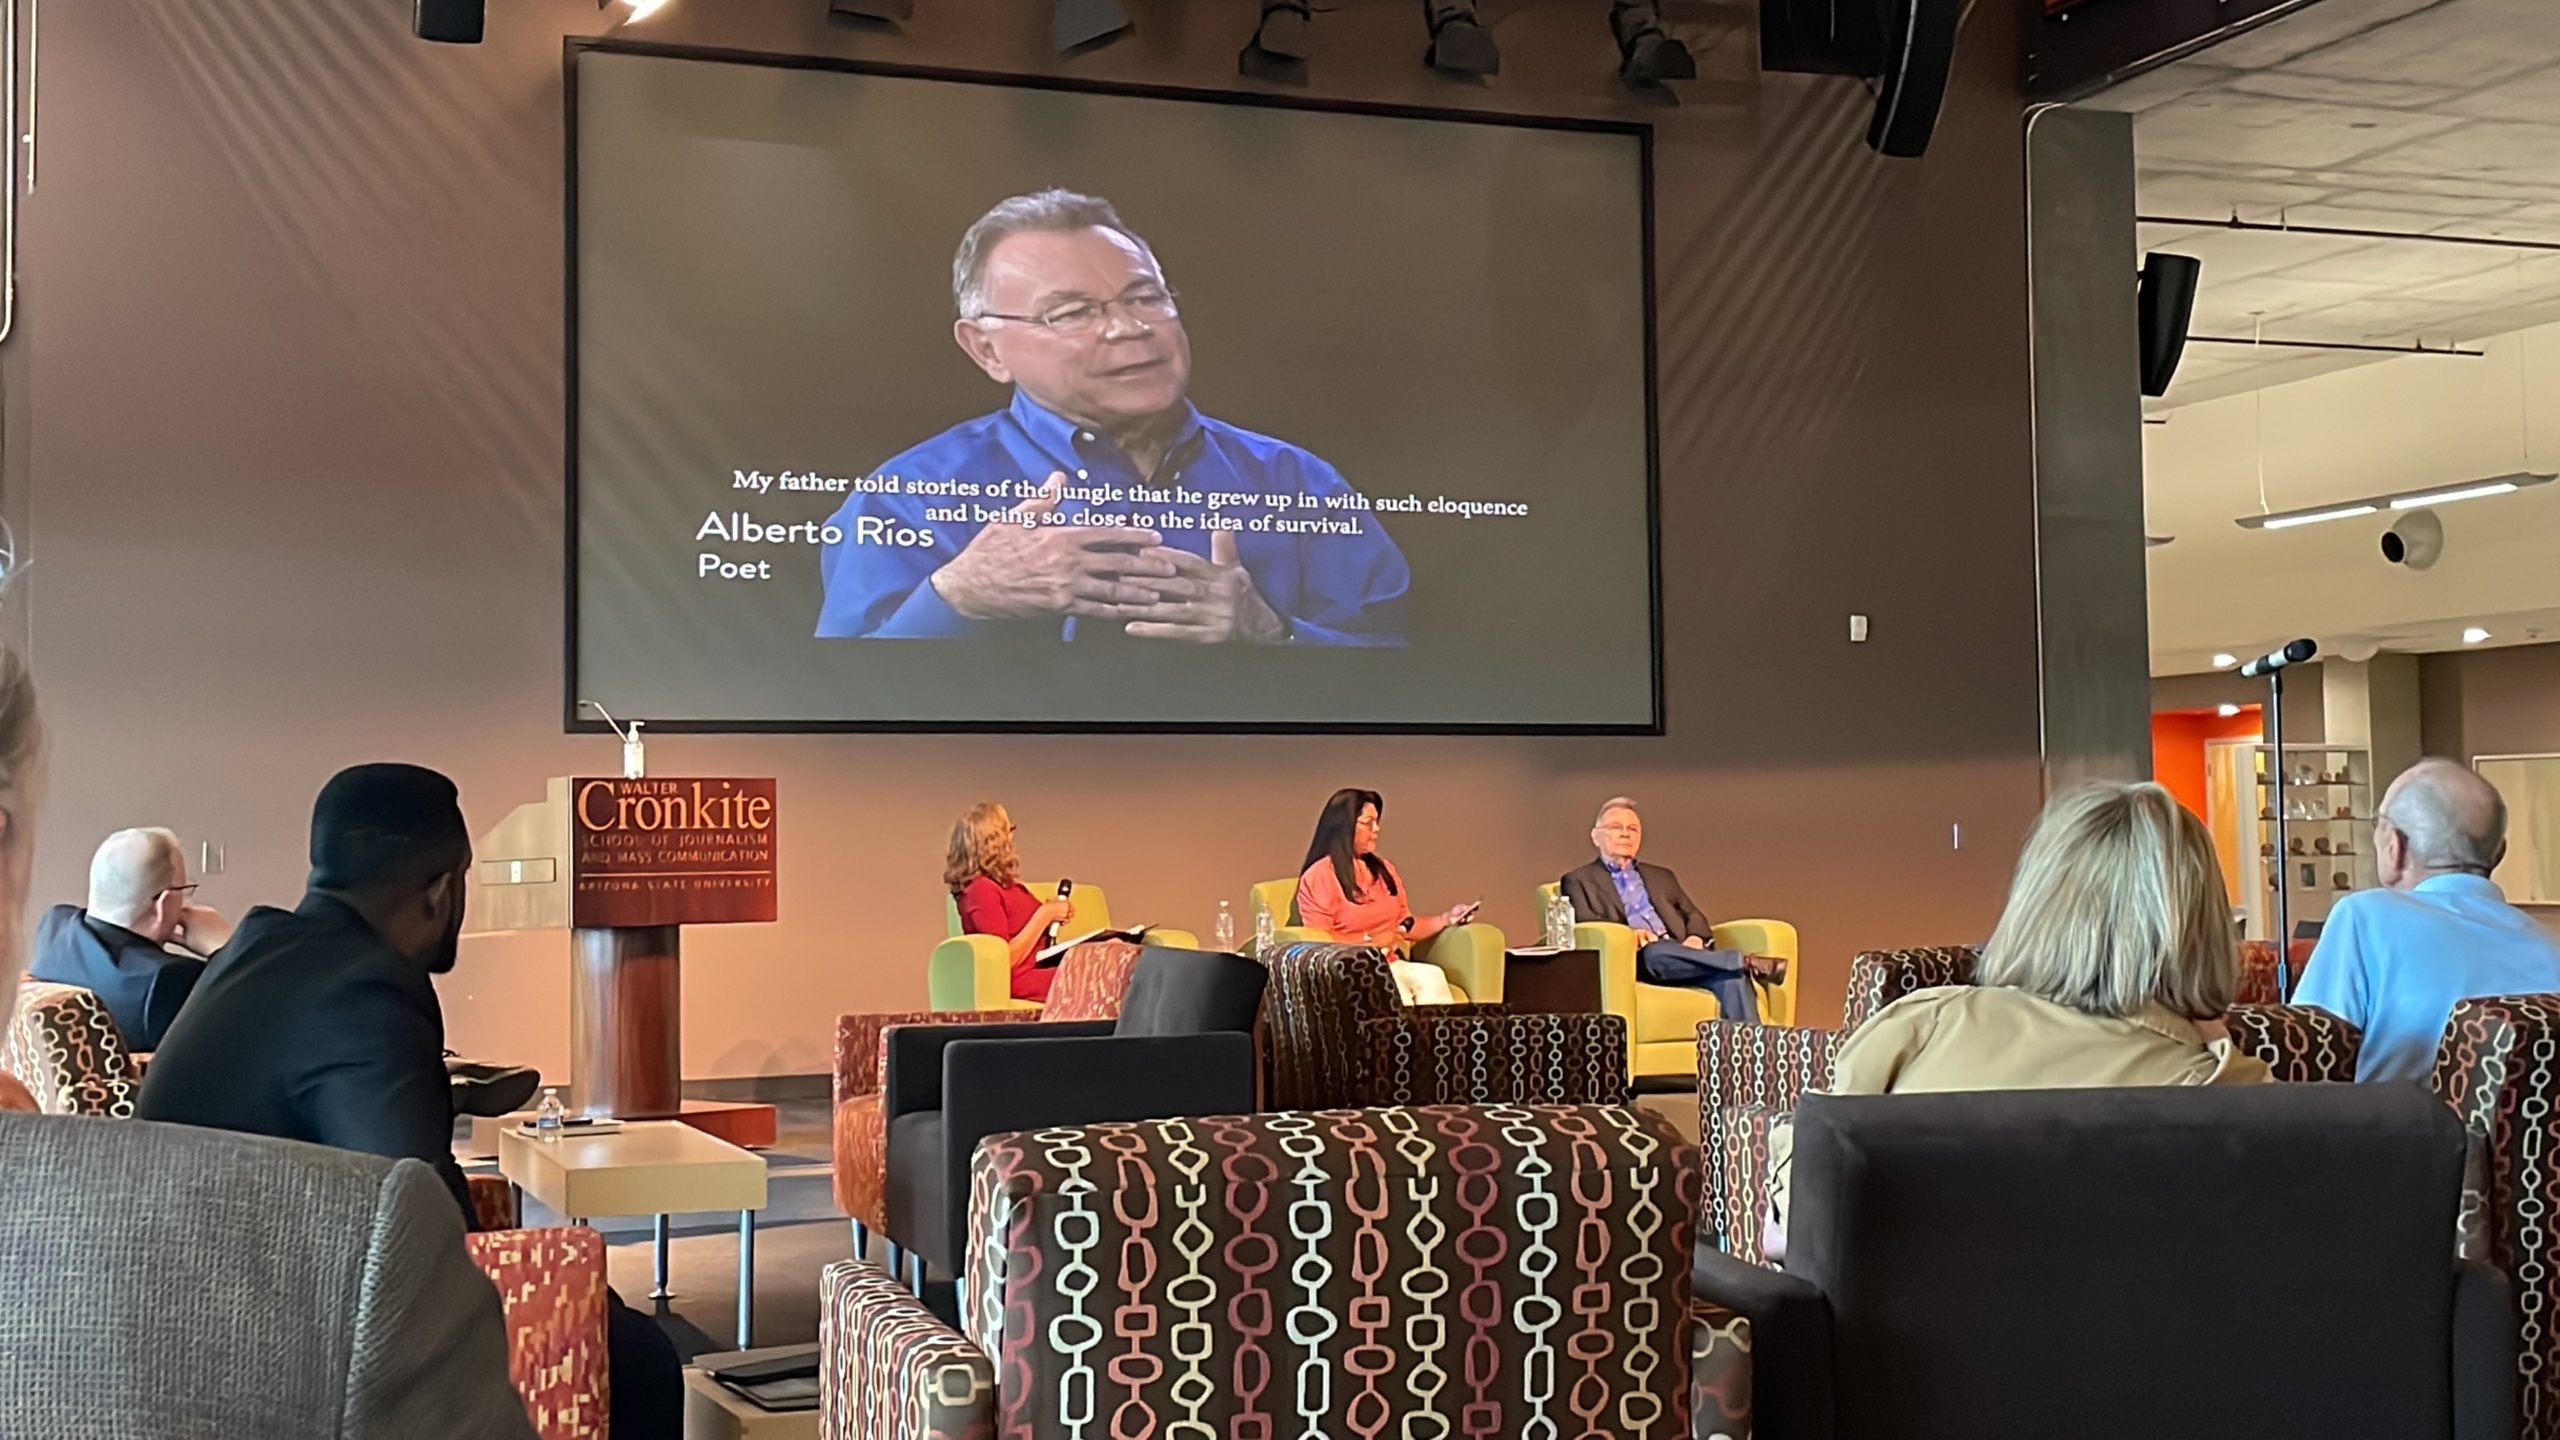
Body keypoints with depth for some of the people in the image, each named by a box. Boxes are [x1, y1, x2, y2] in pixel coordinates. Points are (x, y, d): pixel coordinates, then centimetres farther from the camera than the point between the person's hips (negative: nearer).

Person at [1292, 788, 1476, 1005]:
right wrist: (1371, 940, -12)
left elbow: (1405, 926, 22)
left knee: (1432, 976, -28)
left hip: (1389, 964, 5)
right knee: (1393, 988, -36)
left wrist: (1447, 918, 8)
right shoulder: (1319, 877, -2)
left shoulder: (1383, 870, 20)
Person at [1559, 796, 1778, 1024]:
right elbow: (1582, 921, -1)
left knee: (1731, 978, -29)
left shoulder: (1661, 877, 32)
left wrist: (1695, 938, -3)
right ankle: (1745, 961, -38)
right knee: (1656, 952, -41)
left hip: (1679, 955, 4)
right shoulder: (1578, 880, 16)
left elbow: (1693, 915, 23)